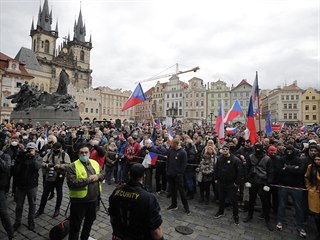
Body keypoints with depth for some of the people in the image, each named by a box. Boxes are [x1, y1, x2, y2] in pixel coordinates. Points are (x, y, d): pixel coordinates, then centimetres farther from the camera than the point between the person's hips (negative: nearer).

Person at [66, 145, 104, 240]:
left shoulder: (95, 163, 2)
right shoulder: (73, 166, -15)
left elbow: (103, 174, 8)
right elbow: (71, 183, -24)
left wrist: (97, 176, -14)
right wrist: (88, 179, -25)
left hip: (93, 199, 6)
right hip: (79, 200, -6)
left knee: (90, 220, 26)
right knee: (76, 224, 11)